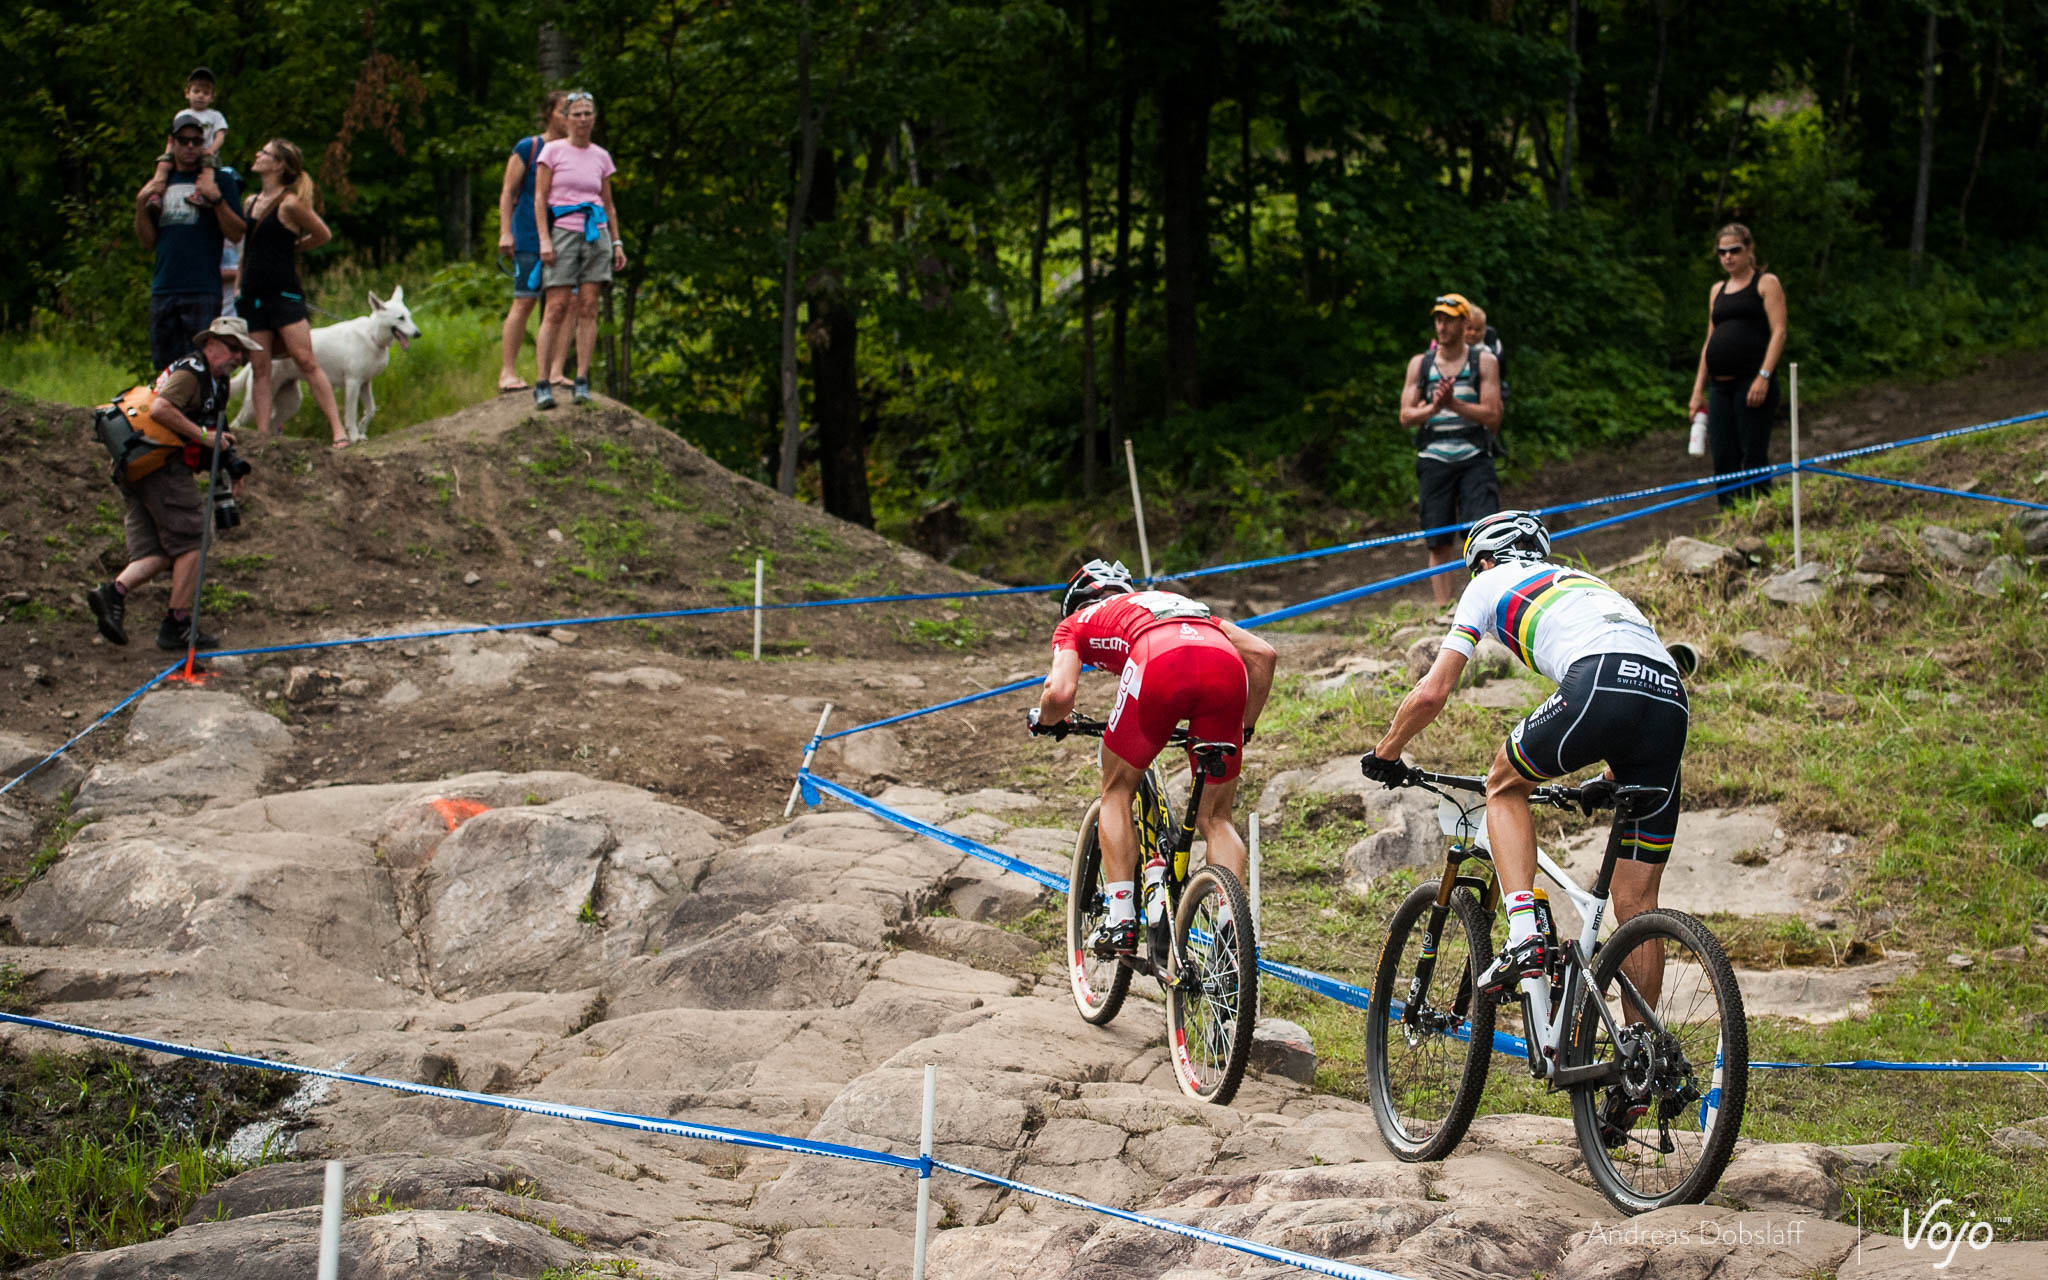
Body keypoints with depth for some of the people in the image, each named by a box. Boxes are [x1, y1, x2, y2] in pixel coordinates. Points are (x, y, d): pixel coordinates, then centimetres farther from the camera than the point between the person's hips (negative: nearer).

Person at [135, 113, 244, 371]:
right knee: (163, 367, 4)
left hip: (202, 291, -5)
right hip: (163, 289, 5)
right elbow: (148, 240, 18)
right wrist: (141, 203, 4)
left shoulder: (219, 179, 5)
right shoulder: (161, 182, 18)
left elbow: (236, 234, -2)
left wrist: (216, 197, -14)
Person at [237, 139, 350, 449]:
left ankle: (337, 428, -12)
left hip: (284, 294, -7)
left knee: (306, 361, -12)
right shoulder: (251, 202, 12)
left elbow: (323, 235, 3)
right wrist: (237, 287, 14)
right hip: (252, 294, 7)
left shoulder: (289, 204, -8)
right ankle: (263, 433, 2)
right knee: (260, 368, 3)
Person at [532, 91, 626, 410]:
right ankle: (543, 383, -8)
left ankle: (582, 381, 0)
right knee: (557, 308, -9)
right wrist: (544, 239, -9)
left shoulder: (601, 156, 12)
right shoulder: (553, 151, 2)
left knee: (588, 308, -1)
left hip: (595, 234, 3)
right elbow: (539, 198, 0)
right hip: (563, 231, -3)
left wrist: (617, 242, 13)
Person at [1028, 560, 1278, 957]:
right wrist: (1244, 726, 43)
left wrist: (1044, 719, 36)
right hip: (1227, 667, 3)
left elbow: (1061, 693, 13)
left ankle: (1121, 923, 11)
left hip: (1161, 664, -3)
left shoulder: (1076, 623, 32)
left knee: (1117, 793, 21)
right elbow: (1262, 653, 31)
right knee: (1215, 819, 17)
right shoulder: (1176, 601, 43)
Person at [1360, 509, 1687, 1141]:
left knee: (1505, 785, 23)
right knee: (1637, 903, 11)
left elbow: (1432, 692, 20)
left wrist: (1384, 754, 36)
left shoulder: (1488, 586, 25)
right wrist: (1608, 782, 55)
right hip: (1672, 701, 5)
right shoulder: (1582, 583, 41)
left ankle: (1524, 936, 3)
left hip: (1602, 686, -5)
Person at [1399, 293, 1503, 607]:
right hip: (1434, 460, 2)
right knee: (1438, 543, 2)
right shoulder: (1420, 364, 10)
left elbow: (1493, 416, -3)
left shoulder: (1484, 361, 4)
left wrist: (1455, 405, -16)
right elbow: (1406, 416, 5)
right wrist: (1433, 408, -15)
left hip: (1474, 460, -2)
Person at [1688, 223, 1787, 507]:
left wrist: (1763, 377, -17)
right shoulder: (1717, 291, 21)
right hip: (1720, 385, 6)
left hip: (1752, 382, -6)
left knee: (1753, 456, -9)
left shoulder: (1766, 284, 3)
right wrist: (1698, 391, 16)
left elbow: (1778, 332, -6)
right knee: (1723, 459, 2)